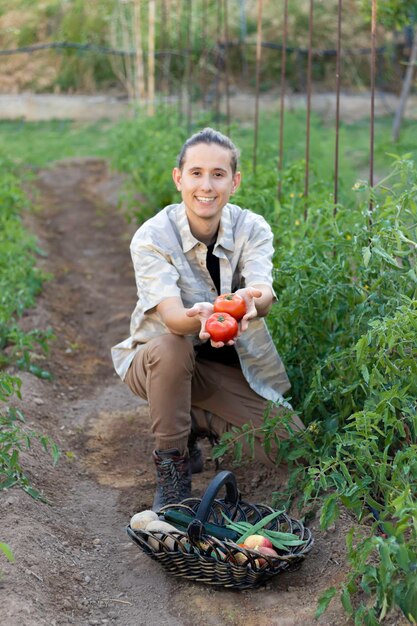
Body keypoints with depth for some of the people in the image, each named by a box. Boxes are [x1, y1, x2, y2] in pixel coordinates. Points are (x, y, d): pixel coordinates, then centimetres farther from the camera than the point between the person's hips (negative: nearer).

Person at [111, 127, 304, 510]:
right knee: (171, 347, -39)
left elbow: (264, 295, -32)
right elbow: (172, 317, -36)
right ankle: (171, 466, -18)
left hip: (232, 363, 3)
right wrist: (204, 318, -60)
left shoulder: (252, 229, -13)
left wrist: (247, 302, -57)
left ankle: (199, 420, 13)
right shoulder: (153, 237, -21)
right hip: (159, 362, -2)